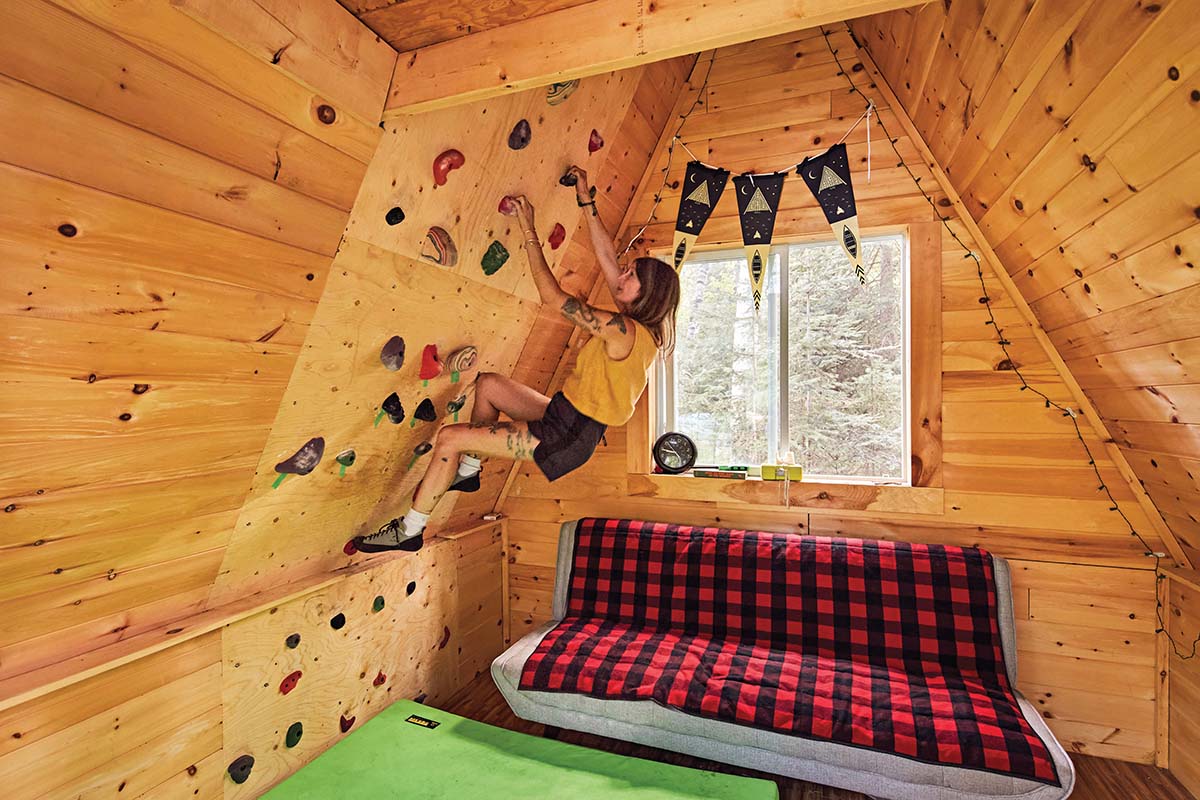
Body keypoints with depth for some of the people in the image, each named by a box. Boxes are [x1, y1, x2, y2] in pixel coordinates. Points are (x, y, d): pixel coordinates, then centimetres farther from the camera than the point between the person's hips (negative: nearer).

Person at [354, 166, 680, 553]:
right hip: (565, 414, 10)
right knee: (488, 383, 17)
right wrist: (586, 201, 12)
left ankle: (410, 530, 10)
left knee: (450, 437, -8)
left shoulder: (622, 329, -22)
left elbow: (550, 294, -19)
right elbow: (606, 256, 10)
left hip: (570, 435, -10)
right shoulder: (640, 327, 5)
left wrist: (528, 229, -11)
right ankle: (468, 470, 27)